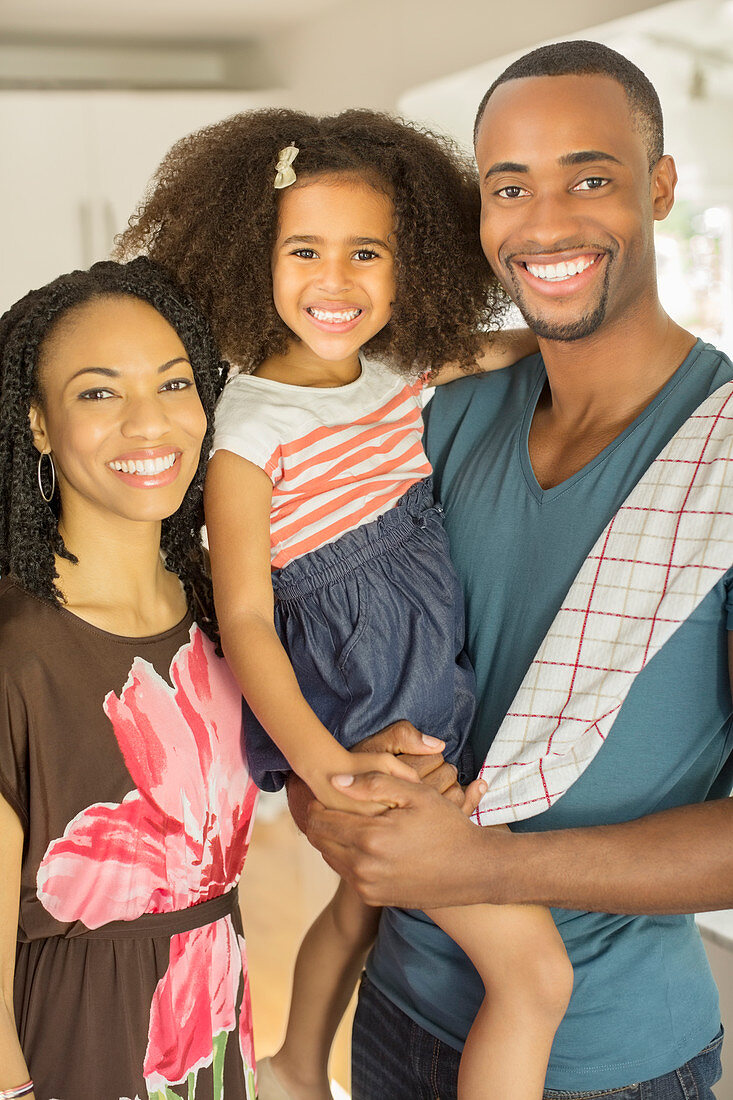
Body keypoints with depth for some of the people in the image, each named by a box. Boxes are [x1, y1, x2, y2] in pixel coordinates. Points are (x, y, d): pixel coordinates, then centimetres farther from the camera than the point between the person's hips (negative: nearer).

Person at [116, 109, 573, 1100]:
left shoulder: (396, 369, 0)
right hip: (353, 722, -8)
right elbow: (245, 616, -21)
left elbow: (506, 349, 20)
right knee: (534, 971, -6)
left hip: (431, 699, 8)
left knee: (363, 904, 29)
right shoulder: (248, 428, -19)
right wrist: (316, 756, -31)